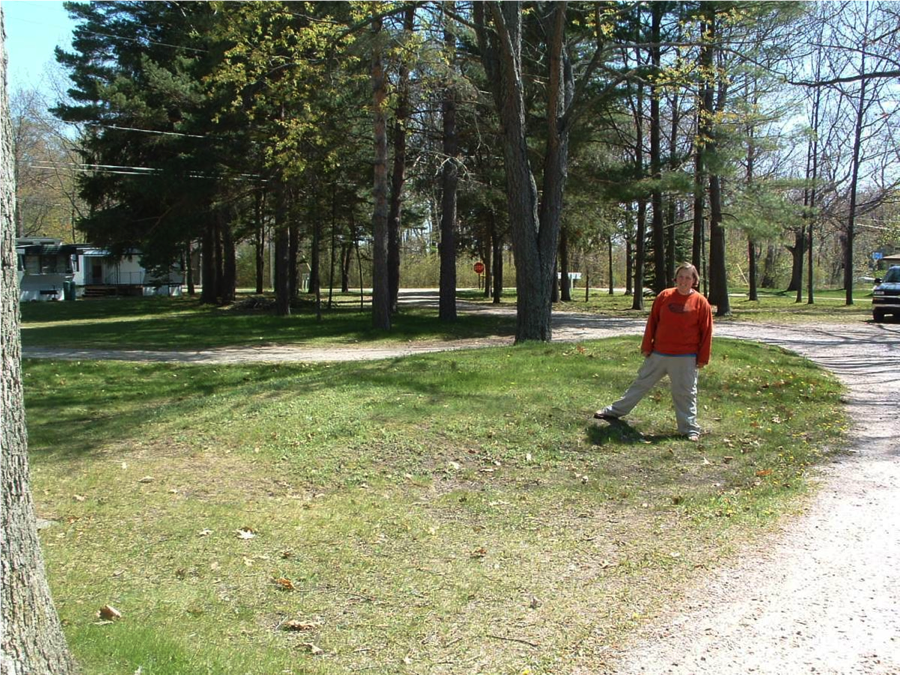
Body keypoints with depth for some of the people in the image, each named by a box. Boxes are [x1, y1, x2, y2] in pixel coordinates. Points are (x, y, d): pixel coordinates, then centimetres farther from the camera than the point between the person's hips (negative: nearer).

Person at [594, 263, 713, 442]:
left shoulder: (701, 302, -6)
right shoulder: (665, 296, 0)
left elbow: (706, 331, -3)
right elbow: (652, 322, 5)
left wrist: (703, 358, -3)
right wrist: (647, 346, 4)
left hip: (685, 358, -3)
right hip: (658, 354, 3)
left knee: (685, 392, 2)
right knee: (641, 383, 14)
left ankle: (690, 429, 12)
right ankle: (616, 411, 26)